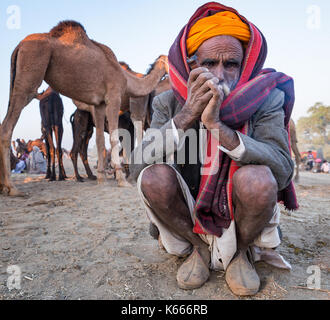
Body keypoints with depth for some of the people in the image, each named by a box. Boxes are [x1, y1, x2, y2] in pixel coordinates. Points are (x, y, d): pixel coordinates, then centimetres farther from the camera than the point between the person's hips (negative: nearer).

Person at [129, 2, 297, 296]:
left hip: (240, 218, -1)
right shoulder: (169, 103, -8)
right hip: (188, 215, 2)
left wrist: (218, 125, -36)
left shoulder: (265, 100, -11)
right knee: (154, 177, -25)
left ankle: (240, 251, 2)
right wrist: (186, 116, -31)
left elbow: (283, 171, -24)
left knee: (256, 177, -30)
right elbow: (136, 167, -20)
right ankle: (199, 248, 2)